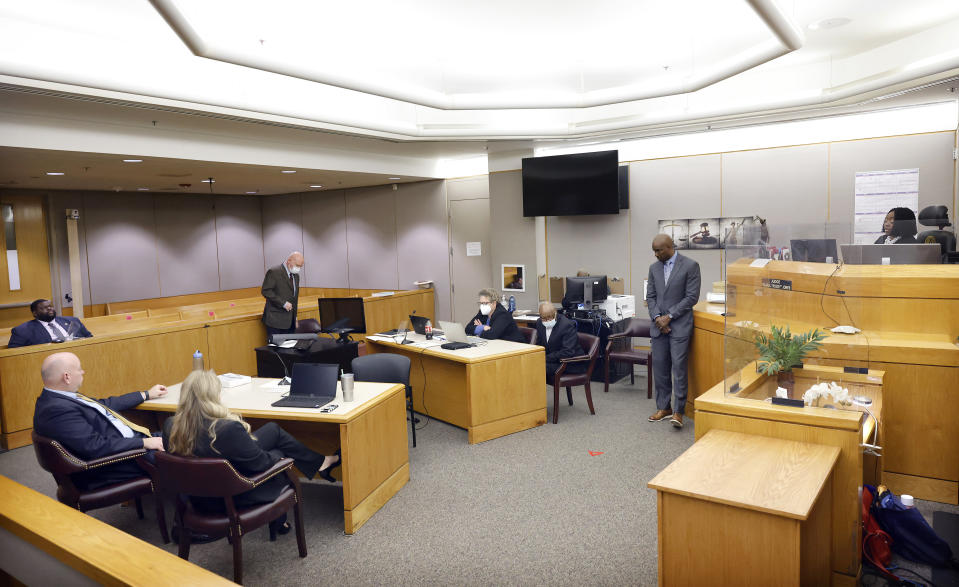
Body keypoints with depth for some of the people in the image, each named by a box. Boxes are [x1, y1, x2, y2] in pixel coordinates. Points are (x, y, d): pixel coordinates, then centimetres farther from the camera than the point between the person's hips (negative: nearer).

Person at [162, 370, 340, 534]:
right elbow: (260, 462, -21)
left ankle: (320, 463, 30)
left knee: (273, 430, 12)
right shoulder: (229, 429, -35)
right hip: (234, 498, -6)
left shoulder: (170, 427, -16)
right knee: (279, 454, 22)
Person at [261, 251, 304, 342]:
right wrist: (283, 303, -19)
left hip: (290, 321, 7)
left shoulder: (296, 275, 15)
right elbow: (265, 291, -15)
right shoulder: (274, 272, -9)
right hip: (276, 321, -7)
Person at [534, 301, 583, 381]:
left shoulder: (567, 325, -19)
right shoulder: (539, 323, 2)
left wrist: (546, 358, -26)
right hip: (553, 361, 7)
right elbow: (539, 345, 13)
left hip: (571, 364, -7)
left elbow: (568, 352, -25)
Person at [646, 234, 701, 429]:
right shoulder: (654, 268, 11)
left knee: (678, 366, -7)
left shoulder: (690, 266, -5)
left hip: (679, 325, -5)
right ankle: (663, 408, 18)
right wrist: (657, 317, -6)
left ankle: (678, 411, -1)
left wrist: (669, 316, -11)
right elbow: (650, 296, 11)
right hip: (659, 325, 5)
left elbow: (692, 297, -9)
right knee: (659, 367, 7)